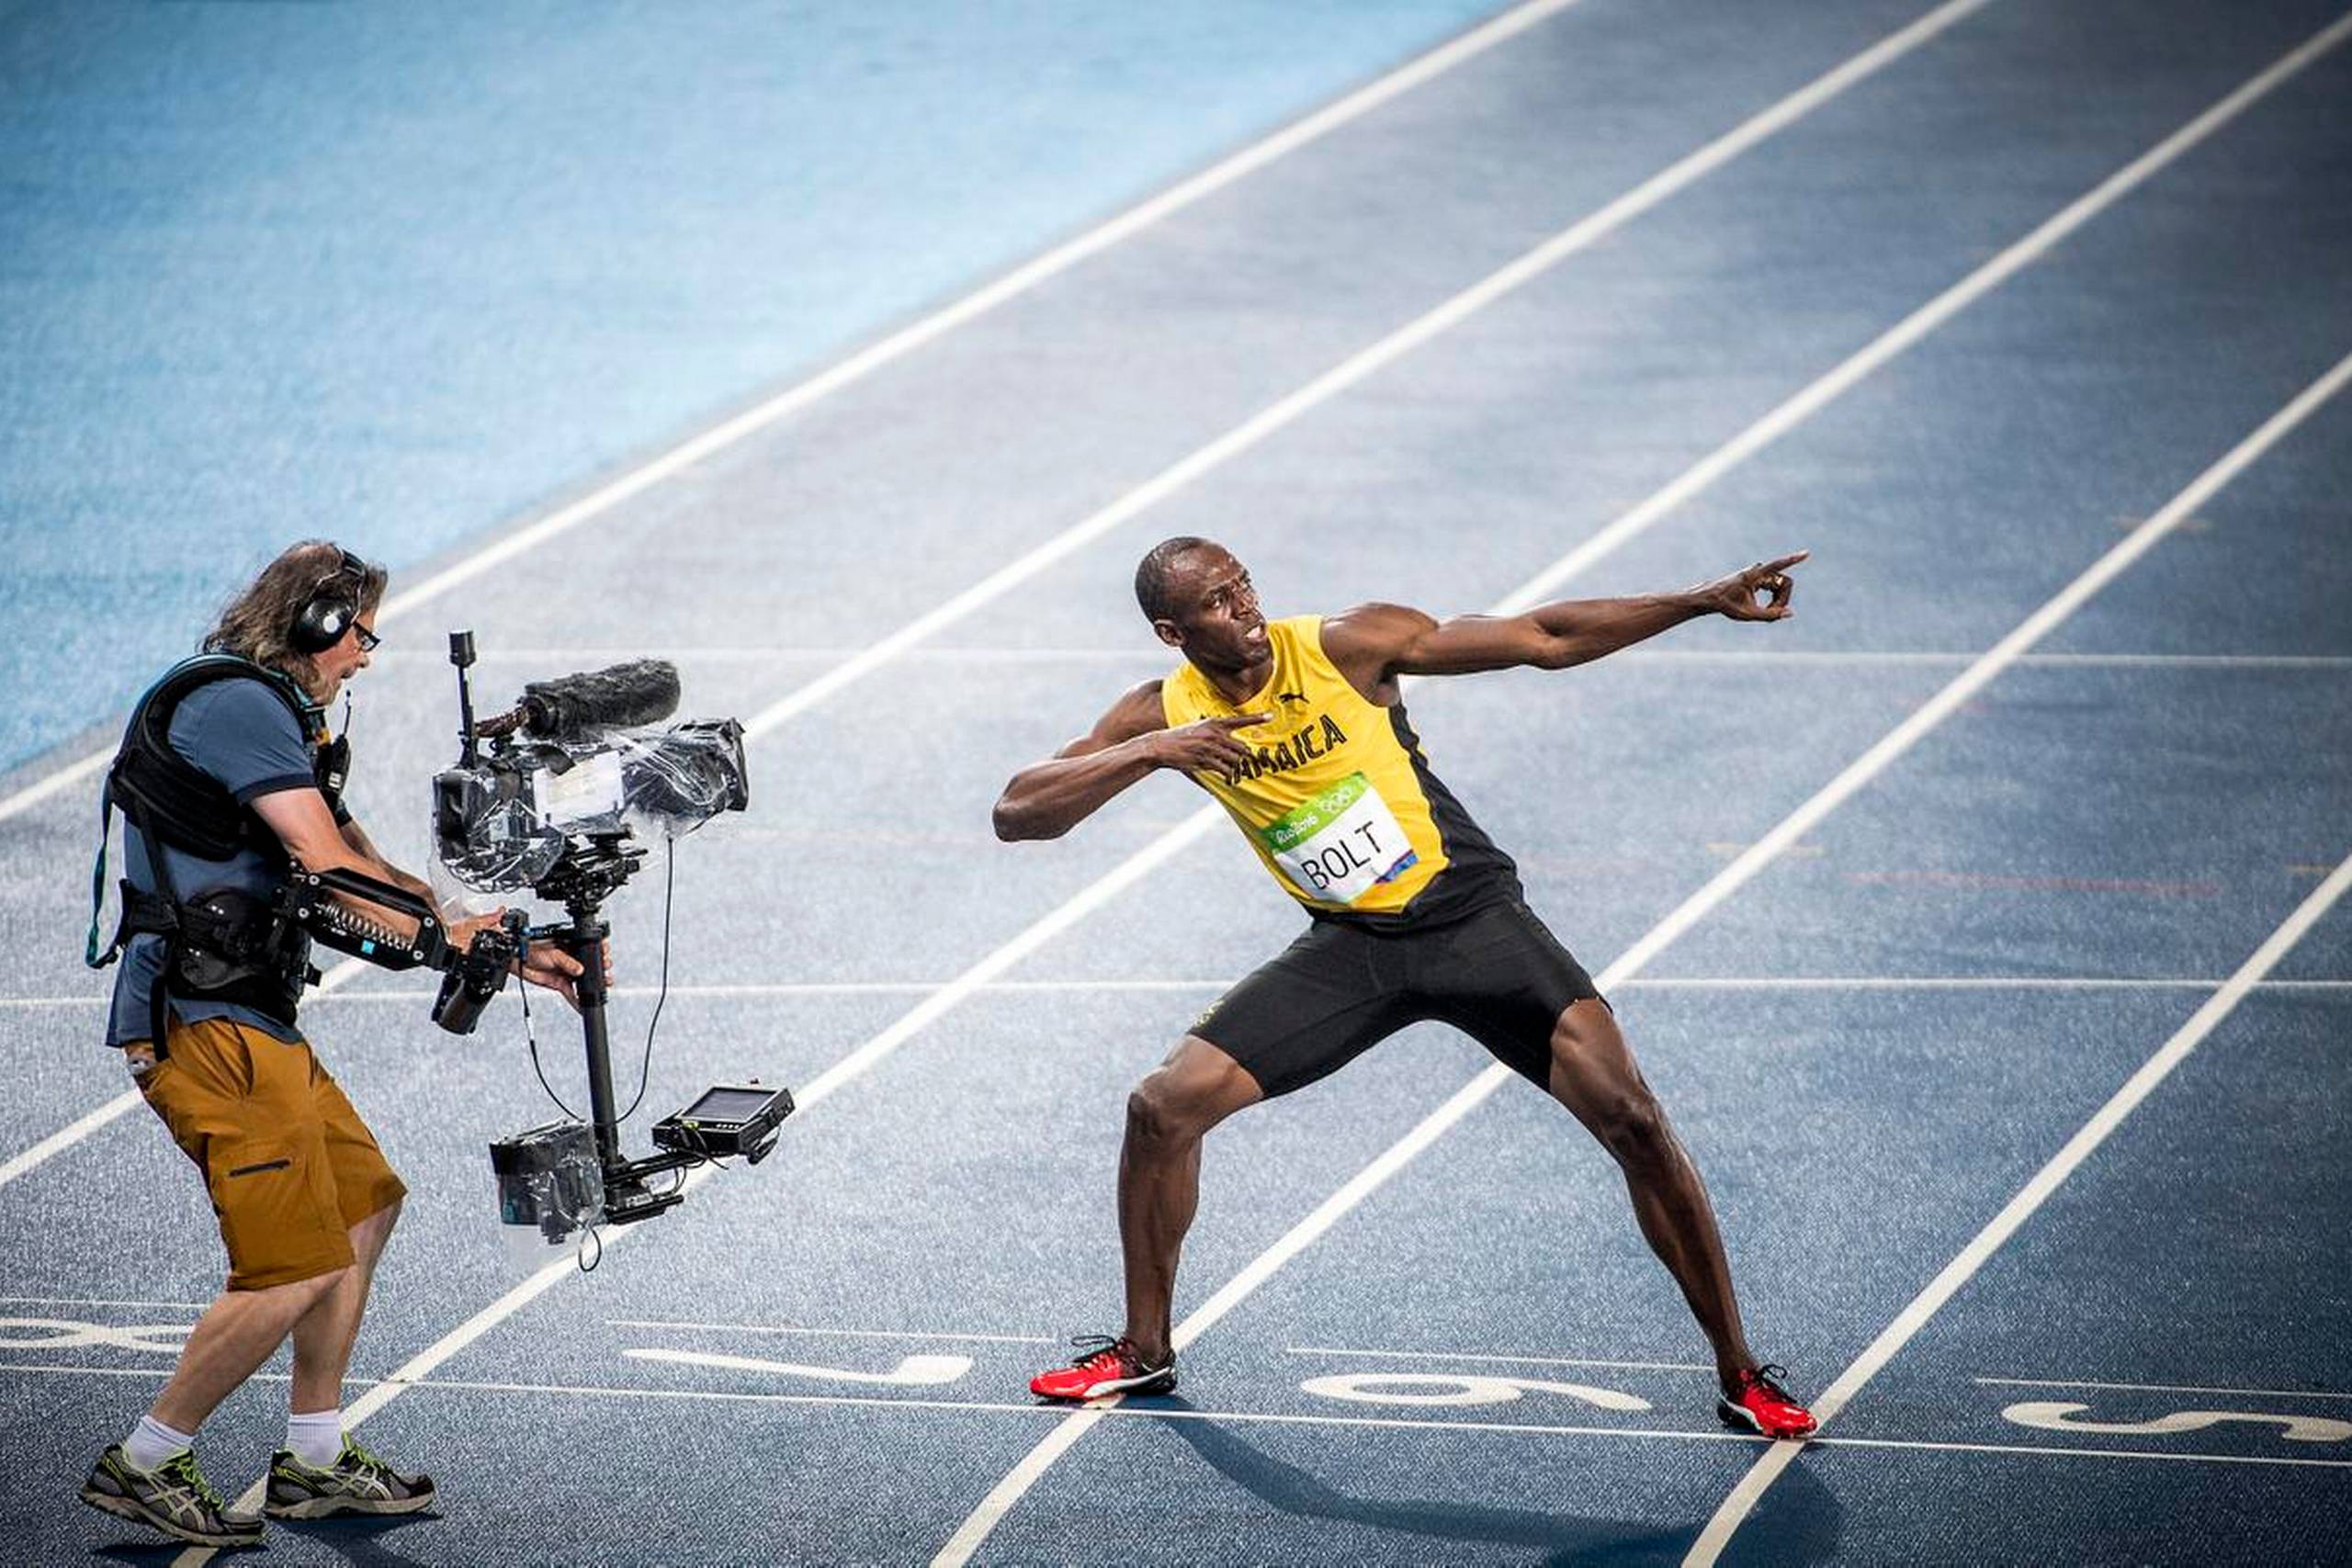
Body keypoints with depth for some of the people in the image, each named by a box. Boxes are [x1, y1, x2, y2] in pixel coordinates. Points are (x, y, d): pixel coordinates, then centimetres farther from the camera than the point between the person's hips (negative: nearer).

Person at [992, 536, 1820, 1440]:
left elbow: (1543, 638, -11)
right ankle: (1145, 1352, 16)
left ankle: (1741, 1376, -5)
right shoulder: (1165, 715, -5)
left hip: (1472, 917, -3)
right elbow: (1017, 814, -9)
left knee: (1631, 1121, -17)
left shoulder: (1348, 646, -15)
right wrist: (1148, 754, -23)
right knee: (1164, 1108, -6)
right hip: (1349, 949, 3)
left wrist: (1708, 602, -16)